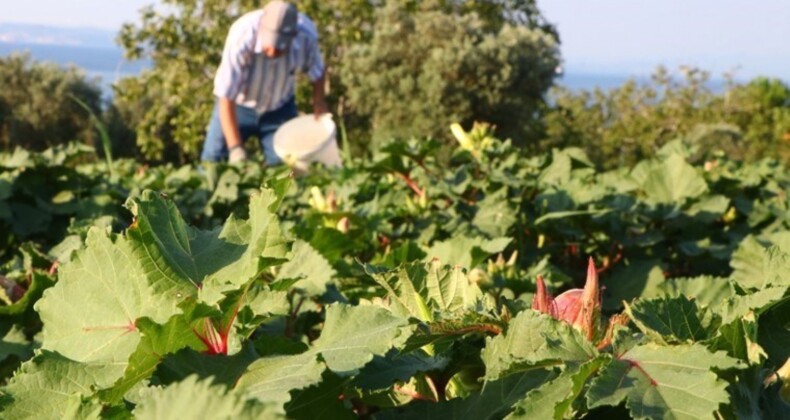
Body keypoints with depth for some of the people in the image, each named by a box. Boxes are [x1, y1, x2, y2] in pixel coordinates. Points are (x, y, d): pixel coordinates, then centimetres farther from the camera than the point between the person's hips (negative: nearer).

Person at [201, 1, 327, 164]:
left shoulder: (306, 34, -28)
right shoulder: (241, 39, -35)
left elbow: (317, 71, -4)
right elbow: (226, 98, -32)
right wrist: (236, 149, -35)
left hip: (280, 108, 2)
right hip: (238, 105, -2)